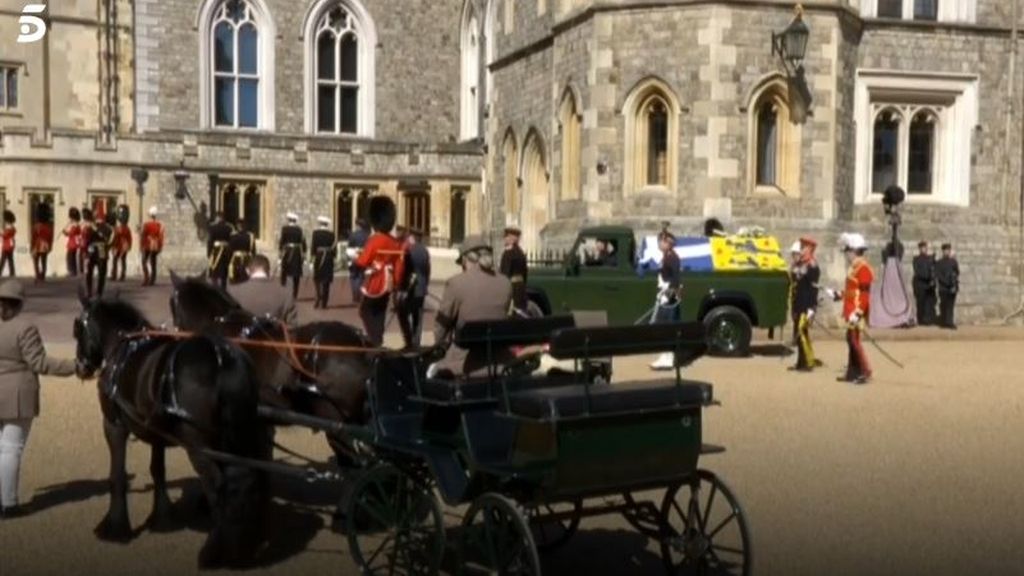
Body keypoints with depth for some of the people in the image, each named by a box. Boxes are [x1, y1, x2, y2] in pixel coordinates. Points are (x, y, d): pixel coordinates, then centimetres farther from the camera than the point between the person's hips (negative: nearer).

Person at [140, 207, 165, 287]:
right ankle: (152, 281, 7)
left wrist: (141, 246, 1)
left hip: (147, 246, -3)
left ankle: (146, 278, -9)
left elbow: (143, 236, -8)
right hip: (155, 246, 3)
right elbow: (161, 236, 0)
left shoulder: (146, 225, -11)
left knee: (144, 262, 7)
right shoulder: (160, 225, -3)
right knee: (153, 263, 9)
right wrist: (160, 247, 8)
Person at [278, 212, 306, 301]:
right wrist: (303, 253, 5)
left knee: (284, 272, 8)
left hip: (287, 251, -2)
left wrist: (280, 250, -4)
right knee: (296, 274, 6)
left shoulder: (284, 228, -7)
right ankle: (295, 294, 5)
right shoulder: (299, 229, 0)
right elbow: (303, 241, -1)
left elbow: (282, 240, -10)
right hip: (297, 252, 2)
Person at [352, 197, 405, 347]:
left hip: (374, 285, -6)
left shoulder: (375, 240, -17)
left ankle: (374, 342, -5)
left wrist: (353, 258, 4)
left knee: (366, 312, 4)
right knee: (379, 316, 14)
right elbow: (399, 266, 8)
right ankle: (377, 340, 18)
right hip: (387, 286, 7)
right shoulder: (395, 243, 3)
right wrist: (396, 284, 16)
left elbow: (362, 262, -16)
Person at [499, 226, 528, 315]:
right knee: (521, 310, 12)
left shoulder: (508, 252, -14)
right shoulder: (521, 252, 13)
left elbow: (505, 273, -18)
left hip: (511, 284, -9)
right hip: (521, 284, 9)